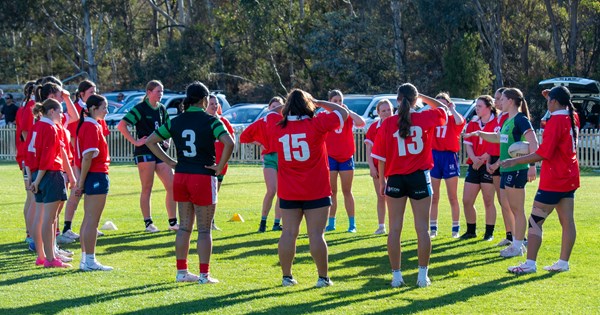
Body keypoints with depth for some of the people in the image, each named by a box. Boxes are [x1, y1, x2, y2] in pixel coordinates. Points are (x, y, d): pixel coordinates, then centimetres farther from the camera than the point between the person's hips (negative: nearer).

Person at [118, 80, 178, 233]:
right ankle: (148, 223, 7)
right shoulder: (140, 108, -8)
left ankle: (173, 222, 8)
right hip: (145, 152, -7)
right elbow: (121, 126, -15)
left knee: (172, 186, 1)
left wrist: (167, 142, 12)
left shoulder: (162, 109, 13)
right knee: (147, 189, 0)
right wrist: (135, 141, -15)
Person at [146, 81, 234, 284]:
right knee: (204, 229, 2)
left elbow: (150, 141, 9)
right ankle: (204, 275, 5)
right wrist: (220, 167, -12)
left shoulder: (176, 122, 6)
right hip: (203, 177, -5)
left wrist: (169, 162, 9)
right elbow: (229, 143, -24)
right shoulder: (210, 121, -9)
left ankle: (181, 271, 17)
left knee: (184, 226, 13)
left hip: (181, 176, 5)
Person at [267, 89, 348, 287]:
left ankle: (286, 276, 13)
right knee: (316, 234, 0)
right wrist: (318, 103, 9)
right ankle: (323, 277, 4)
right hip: (316, 191, -3)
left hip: (288, 192, 3)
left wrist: (284, 110, 19)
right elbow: (343, 112, 2)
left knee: (289, 233, 8)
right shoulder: (317, 124, -11)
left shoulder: (278, 128, -2)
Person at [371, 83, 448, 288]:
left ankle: (396, 275, 8)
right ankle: (423, 275, 7)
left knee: (395, 228, 6)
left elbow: (381, 156, -2)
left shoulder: (388, 123, -4)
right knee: (422, 228, 5)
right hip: (420, 177, 0)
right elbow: (443, 108, 18)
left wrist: (382, 180, 9)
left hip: (395, 178, 0)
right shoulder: (425, 118, -4)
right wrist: (422, 97, 22)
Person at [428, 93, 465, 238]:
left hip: (449, 157, -3)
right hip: (434, 156, 3)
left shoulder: (453, 118, -1)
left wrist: (452, 109, -10)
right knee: (433, 197, 7)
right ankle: (433, 228, 14)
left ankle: (456, 229, 13)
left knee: (453, 197, 5)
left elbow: (460, 121, -23)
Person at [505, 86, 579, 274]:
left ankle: (530, 264, -6)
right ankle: (563, 262, 13)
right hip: (569, 179, 9)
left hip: (553, 181, -9)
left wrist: (516, 161, -17)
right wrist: (550, 98, 26)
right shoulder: (573, 118, 6)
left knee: (535, 221, -4)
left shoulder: (555, 121, -18)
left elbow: (543, 153, -23)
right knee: (567, 222, 9)